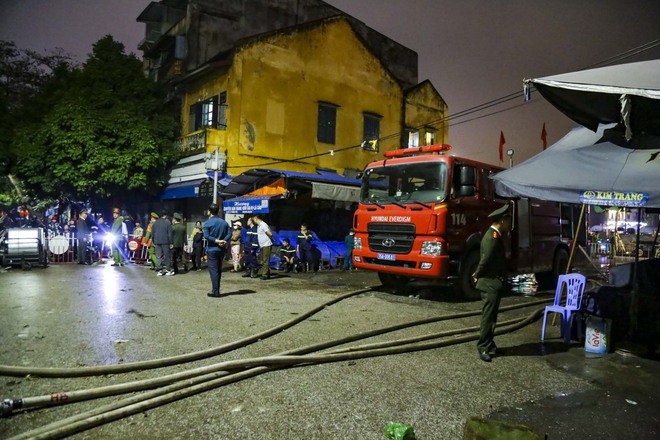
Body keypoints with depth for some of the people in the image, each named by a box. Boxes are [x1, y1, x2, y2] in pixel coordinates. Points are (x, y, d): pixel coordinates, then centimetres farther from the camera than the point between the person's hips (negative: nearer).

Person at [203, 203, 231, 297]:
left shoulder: (207, 223, -8)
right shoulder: (224, 222, 7)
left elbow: (206, 236, -19)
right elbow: (229, 234, -3)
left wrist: (216, 241, -15)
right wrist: (224, 241, -14)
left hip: (212, 250, -5)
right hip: (222, 250, 5)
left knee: (213, 270, -2)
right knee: (219, 270, 15)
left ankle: (215, 292, -3)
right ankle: (216, 289, 22)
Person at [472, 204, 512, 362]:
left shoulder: (495, 236, 13)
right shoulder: (492, 238, -21)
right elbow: (485, 260, -21)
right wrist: (478, 275, -6)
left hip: (494, 284, 10)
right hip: (490, 284, -10)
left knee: (491, 316, 15)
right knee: (488, 317, -5)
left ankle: (489, 345, 24)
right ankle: (483, 347, 2)